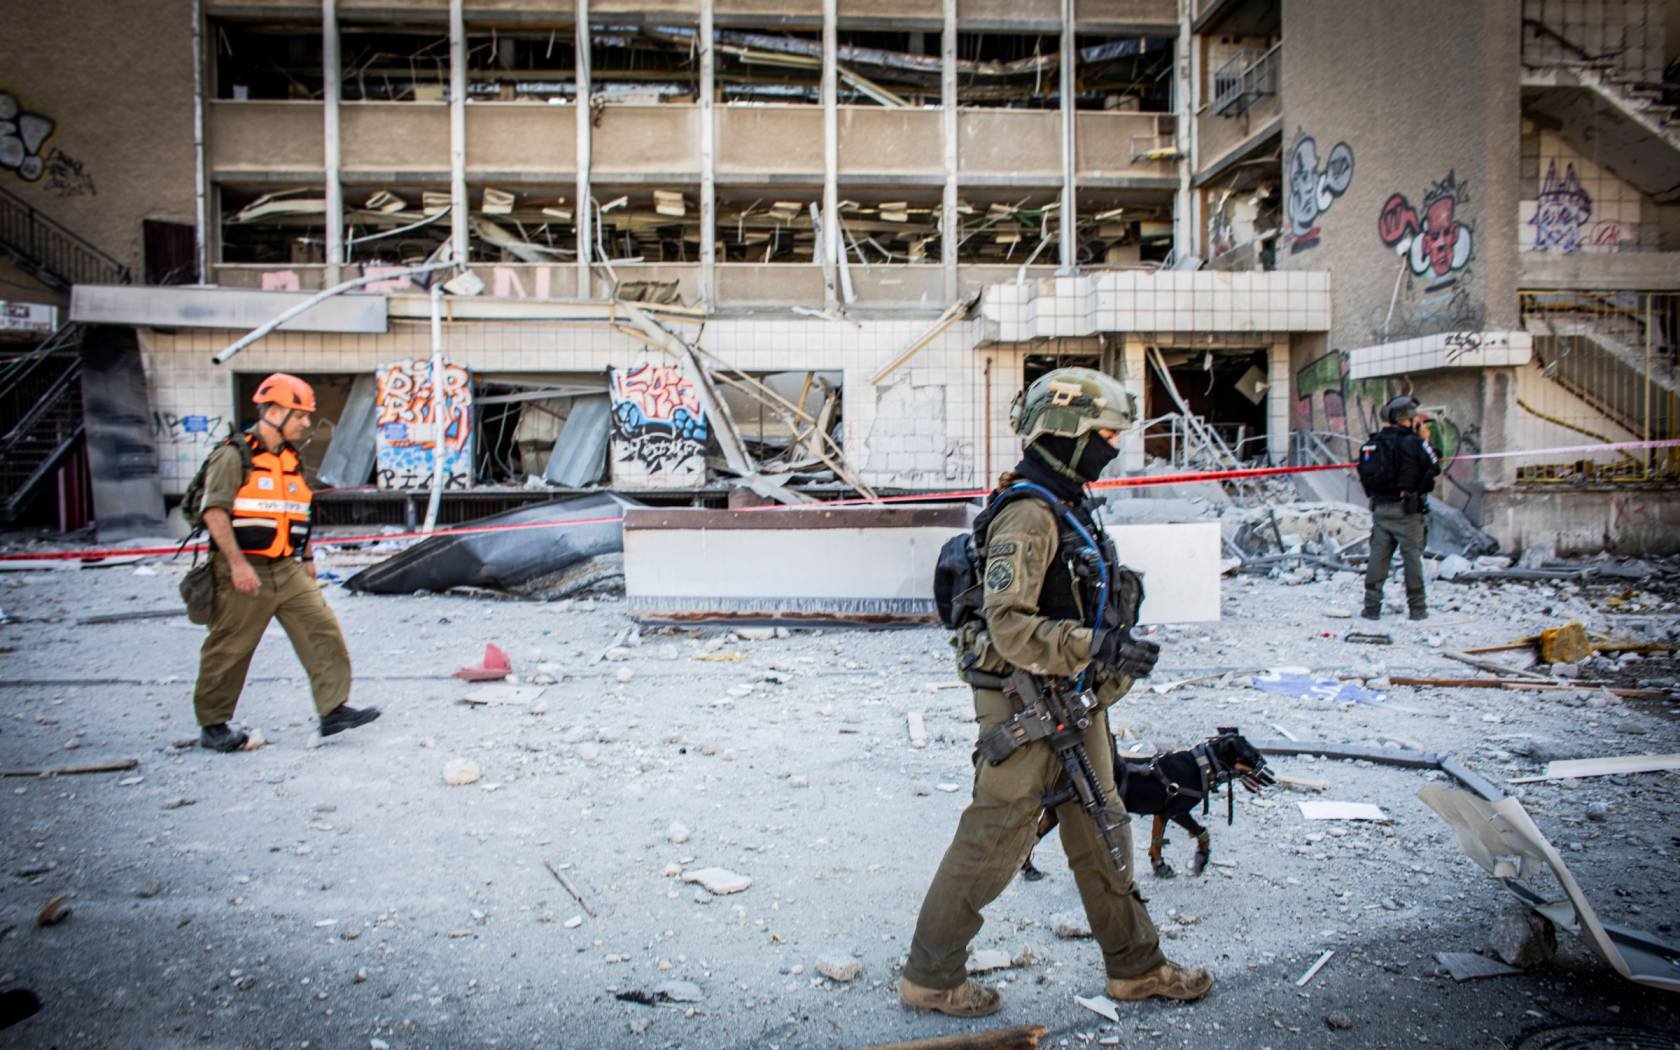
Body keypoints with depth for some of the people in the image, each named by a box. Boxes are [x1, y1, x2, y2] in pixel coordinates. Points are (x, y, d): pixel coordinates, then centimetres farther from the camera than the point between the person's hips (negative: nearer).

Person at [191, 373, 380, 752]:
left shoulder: (290, 459, 14)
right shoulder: (234, 456, -10)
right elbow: (215, 512, -17)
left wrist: (307, 560, 21)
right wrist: (237, 563, -23)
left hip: (287, 570, 7)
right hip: (245, 571, -7)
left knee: (322, 631, -4)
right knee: (229, 649, 4)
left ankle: (333, 709, -2)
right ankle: (212, 725, 18)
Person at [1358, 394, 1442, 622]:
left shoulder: (1372, 443, 5)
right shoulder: (1413, 442, -10)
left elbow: (1366, 475, 9)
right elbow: (1435, 467, -1)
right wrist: (1424, 441, 7)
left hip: (1380, 509, 4)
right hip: (1407, 510, -4)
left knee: (1378, 556, 7)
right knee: (1412, 556, 4)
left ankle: (1371, 607, 7)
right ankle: (1417, 608, 9)